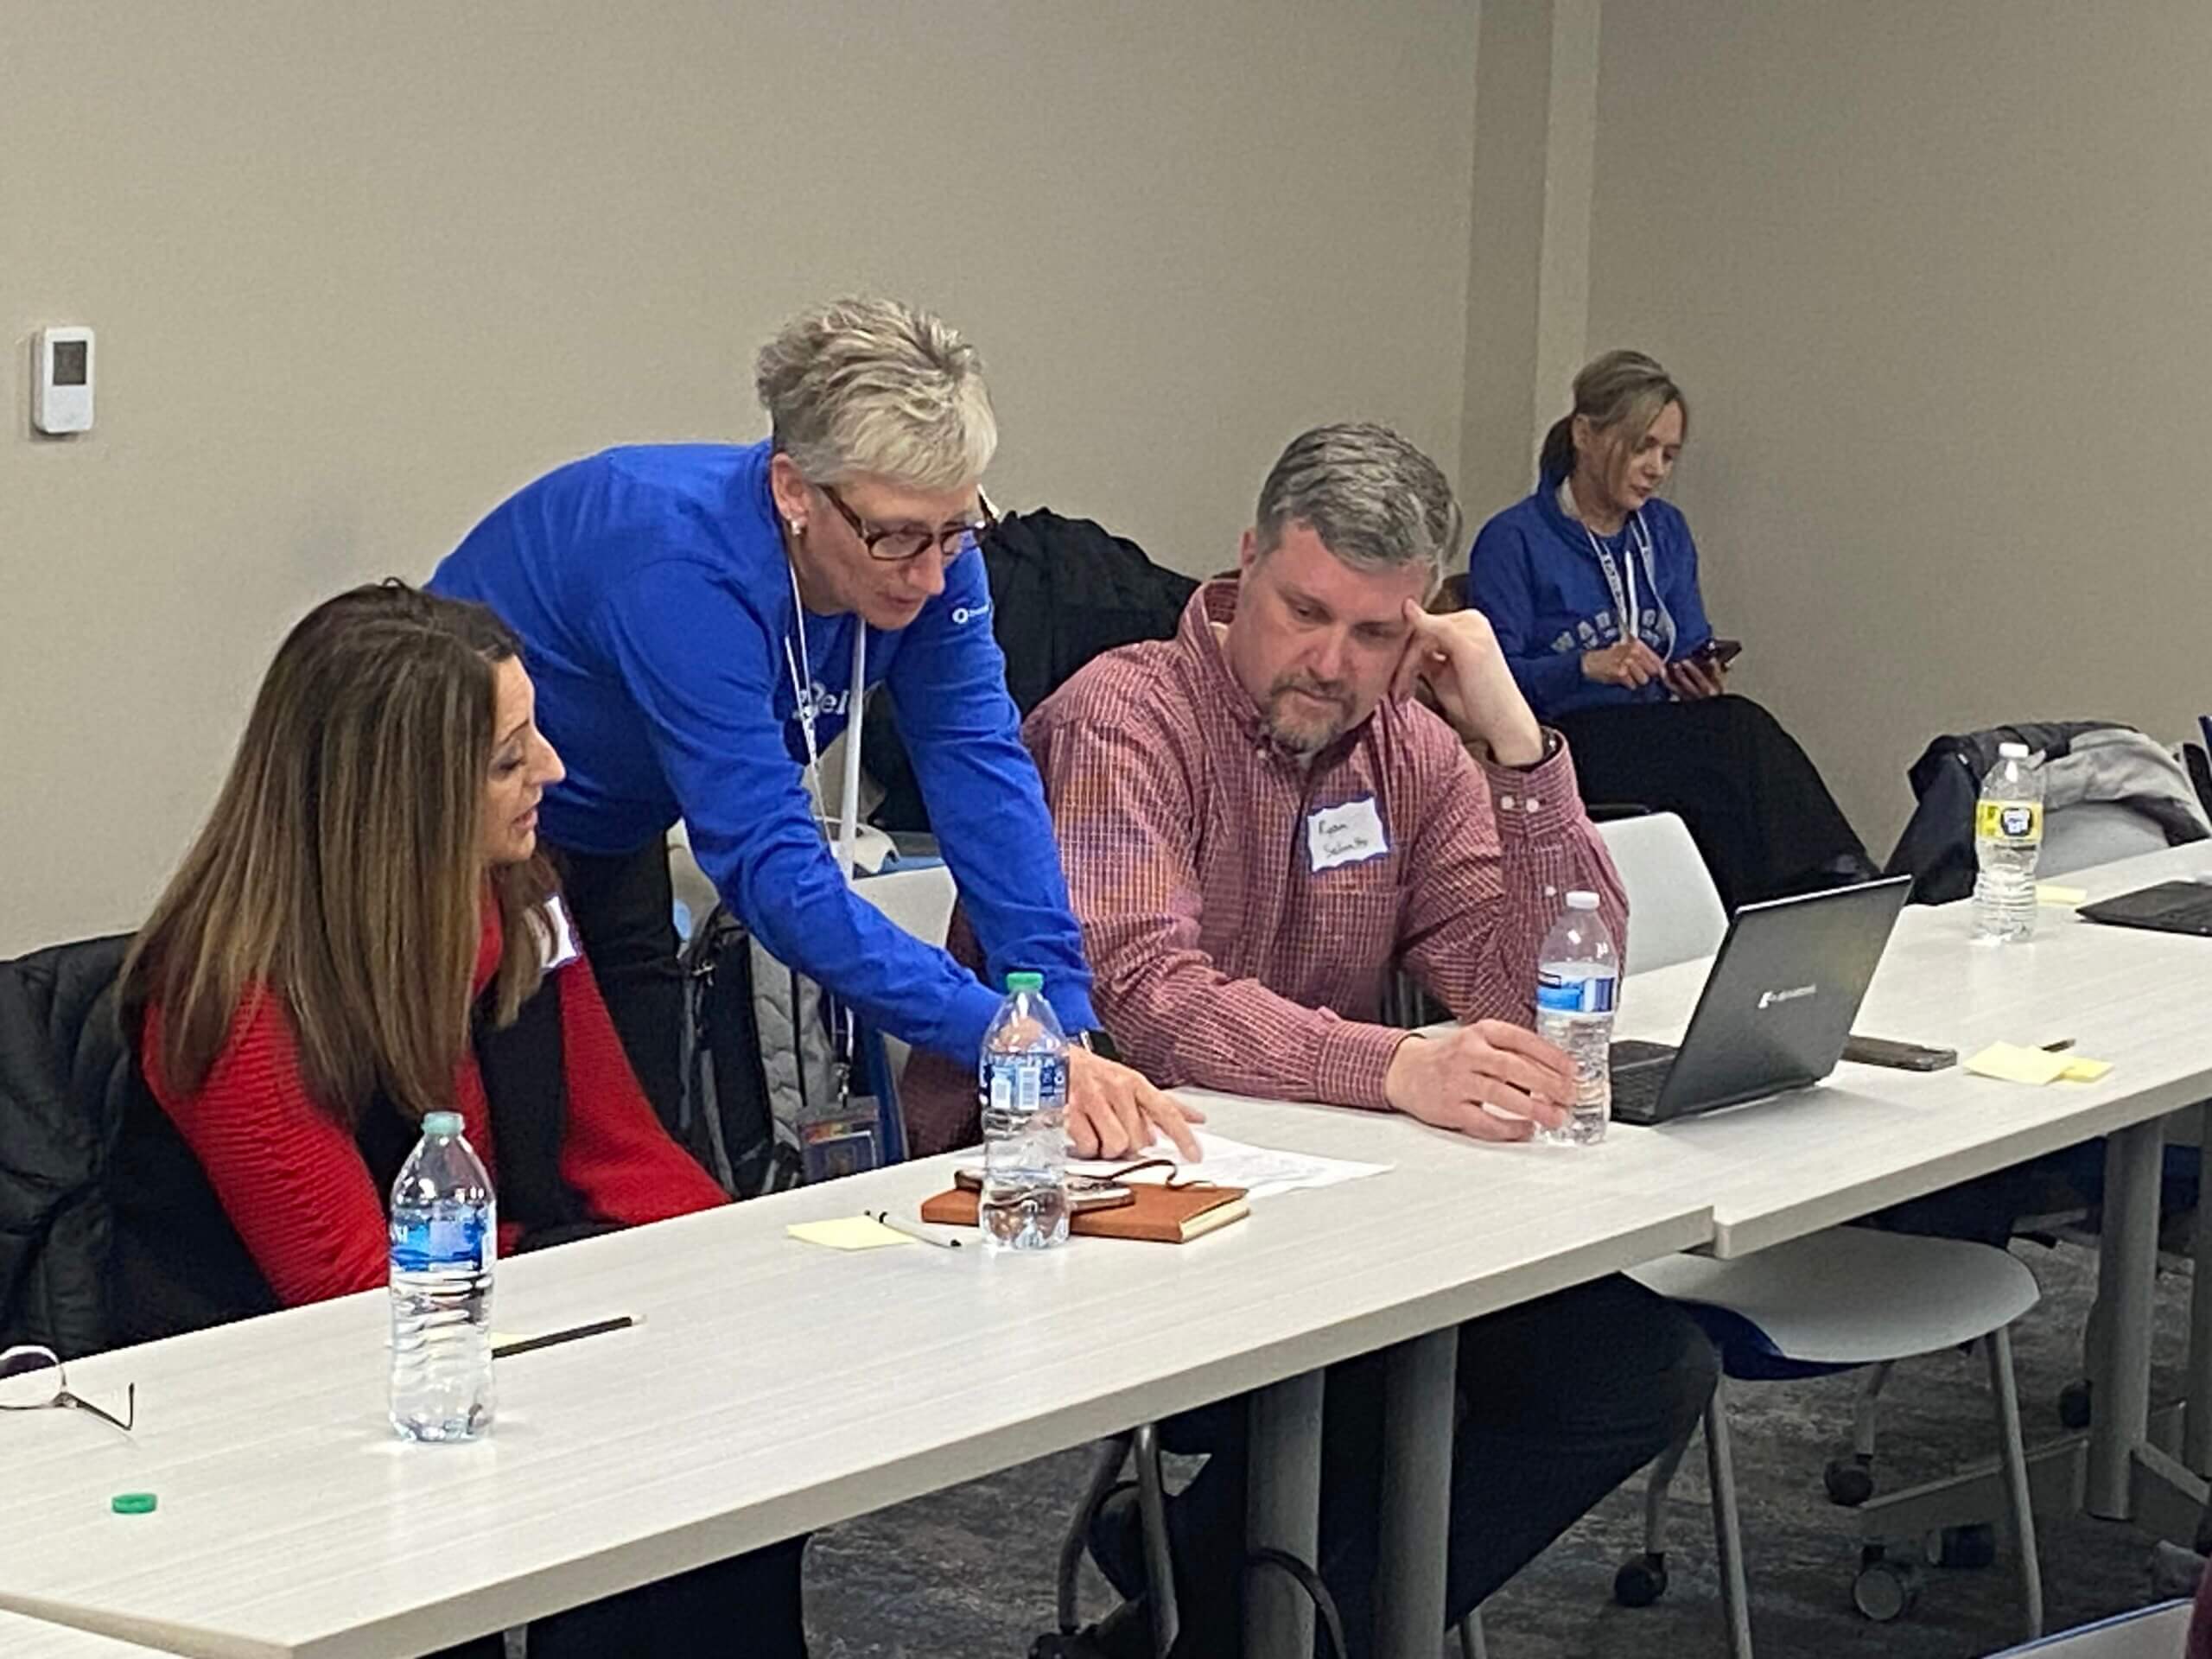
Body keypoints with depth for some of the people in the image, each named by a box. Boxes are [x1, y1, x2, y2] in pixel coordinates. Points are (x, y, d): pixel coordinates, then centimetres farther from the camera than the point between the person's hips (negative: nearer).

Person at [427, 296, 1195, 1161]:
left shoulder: (922, 547, -17)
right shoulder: (684, 562, -38)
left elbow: (983, 771, -21)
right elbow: (768, 862, -41)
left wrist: (1065, 1031, -32)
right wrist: (1006, 1043, -47)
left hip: (614, 843, 7)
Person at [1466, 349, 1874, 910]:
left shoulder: (1667, 533, 19)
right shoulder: (1513, 541, -2)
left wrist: (1705, 681, -4)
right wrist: (1585, 667, -23)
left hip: (1662, 740, 6)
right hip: (1571, 747, -6)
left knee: (1738, 725, -31)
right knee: (1739, 734, -31)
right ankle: (1833, 887, -41)